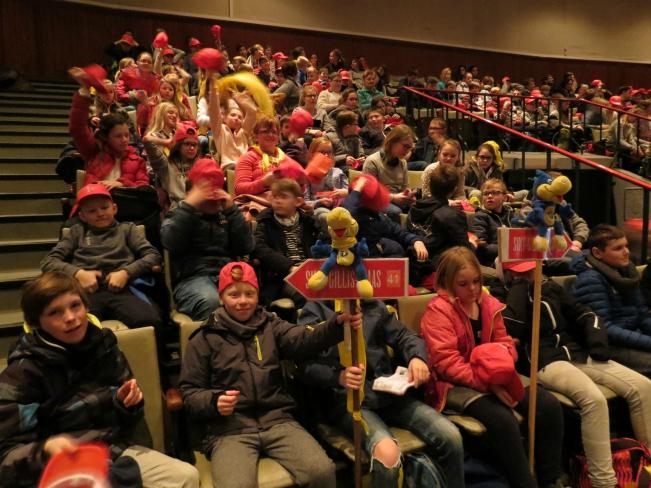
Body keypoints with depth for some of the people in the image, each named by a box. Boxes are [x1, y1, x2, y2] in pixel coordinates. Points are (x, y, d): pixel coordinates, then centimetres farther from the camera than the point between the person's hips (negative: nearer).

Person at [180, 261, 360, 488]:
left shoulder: (271, 326, 13)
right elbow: (189, 392, 10)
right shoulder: (204, 339, 9)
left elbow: (303, 339, -7)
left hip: (277, 420, 2)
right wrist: (214, 402, -13)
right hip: (230, 428, -2)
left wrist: (337, 324, -27)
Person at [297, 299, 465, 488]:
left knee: (450, 436, -12)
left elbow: (403, 336, 15)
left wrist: (417, 357, -9)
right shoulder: (315, 309, 2)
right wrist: (339, 376, -28)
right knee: (387, 453, -31)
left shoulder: (374, 305, 17)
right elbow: (306, 365, -9)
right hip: (345, 398, -5)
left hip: (388, 391, 5)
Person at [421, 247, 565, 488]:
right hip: (455, 385, -7)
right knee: (502, 419, -32)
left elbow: (505, 342, 12)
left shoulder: (489, 303, 10)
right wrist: (487, 382, -26)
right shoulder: (438, 310, -12)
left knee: (549, 405, -9)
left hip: (493, 377, 7)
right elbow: (446, 362, -19)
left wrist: (502, 360, -14)